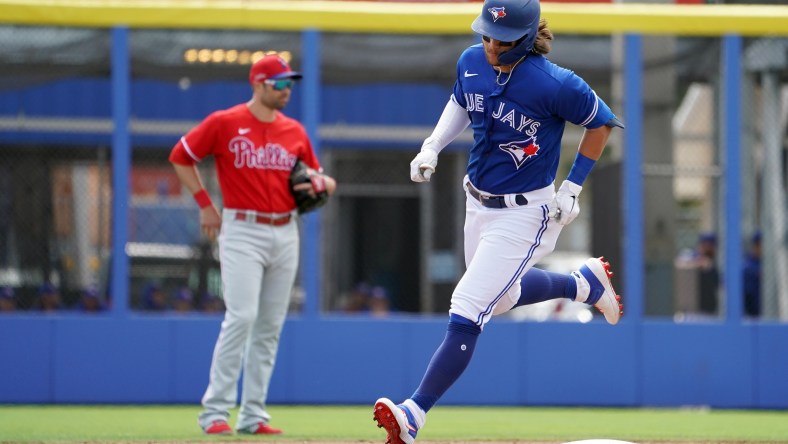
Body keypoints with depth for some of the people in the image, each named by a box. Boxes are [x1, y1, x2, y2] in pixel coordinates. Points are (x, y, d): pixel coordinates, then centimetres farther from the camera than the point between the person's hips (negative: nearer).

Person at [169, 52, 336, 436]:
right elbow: (180, 157, 5)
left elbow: (320, 178, 21)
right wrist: (206, 205, 1)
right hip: (242, 232, -5)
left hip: (285, 234, 5)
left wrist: (322, 183, -4)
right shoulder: (224, 123, -4)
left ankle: (253, 415, 10)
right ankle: (215, 411, -12)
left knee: (270, 326, 6)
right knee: (241, 317, -16)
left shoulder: (295, 131, 10)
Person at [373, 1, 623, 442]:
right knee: (499, 297, 27)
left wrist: (572, 188, -8)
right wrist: (432, 147, 0)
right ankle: (586, 283, 49)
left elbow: (602, 123, -10)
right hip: (478, 203, 8)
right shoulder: (472, 62, -7)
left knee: (467, 312, -13)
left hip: (525, 214, -8)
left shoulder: (553, 84, -26)